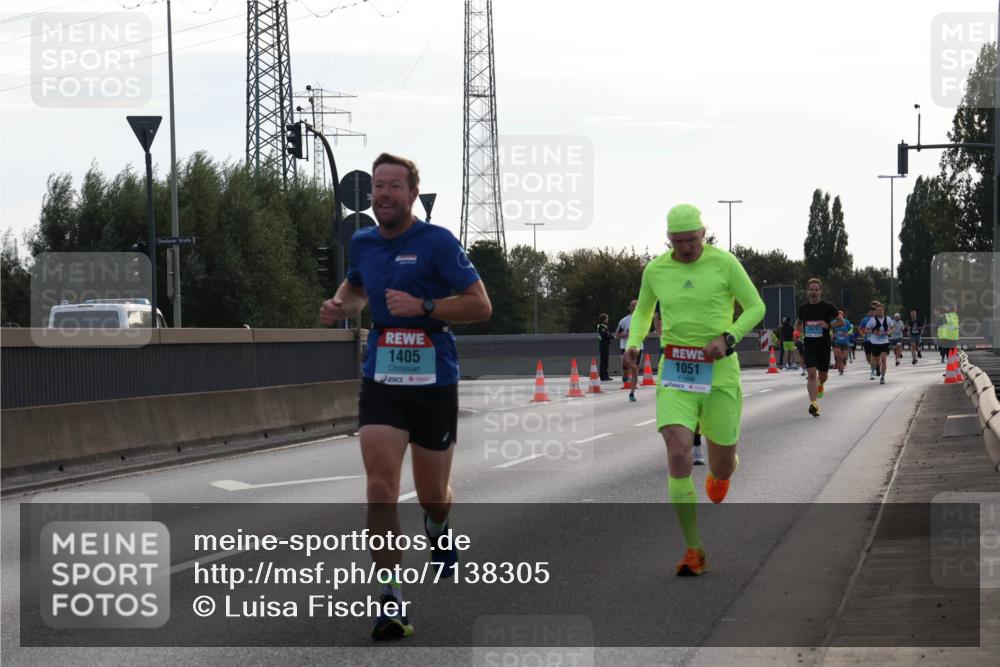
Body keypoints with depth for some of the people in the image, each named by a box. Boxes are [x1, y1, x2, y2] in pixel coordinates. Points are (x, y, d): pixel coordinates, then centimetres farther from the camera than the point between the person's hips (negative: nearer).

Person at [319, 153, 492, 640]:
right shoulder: (363, 244, 7)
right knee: (381, 487, -14)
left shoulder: (438, 242, -8)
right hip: (380, 382, 3)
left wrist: (422, 306, -21)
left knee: (431, 495, 10)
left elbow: (480, 306, -10)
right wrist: (339, 306, 7)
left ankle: (438, 528, 49)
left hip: (434, 383, -3)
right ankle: (390, 600, -14)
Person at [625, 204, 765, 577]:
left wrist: (727, 337, -14)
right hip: (674, 372, 1)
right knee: (678, 455, -18)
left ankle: (719, 473, 51)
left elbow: (756, 307, 2)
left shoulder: (724, 263, -3)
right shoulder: (655, 270, 5)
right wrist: (634, 343, 2)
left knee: (722, 465, 8)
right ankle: (693, 550, -11)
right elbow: (643, 312, 22)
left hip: (718, 371, -1)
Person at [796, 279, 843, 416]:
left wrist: (828, 325, -17)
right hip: (809, 346, 0)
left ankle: (820, 386, 49)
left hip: (824, 346, 0)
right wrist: (800, 330, 1)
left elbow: (841, 322, 0)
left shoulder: (828, 307, -4)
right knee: (811, 374, -15)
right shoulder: (803, 308, 5)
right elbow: (799, 323, 23)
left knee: (823, 375, 12)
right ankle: (813, 403, -21)